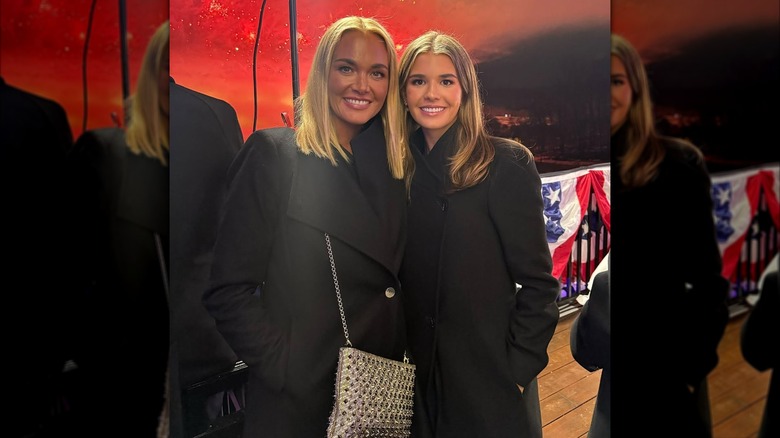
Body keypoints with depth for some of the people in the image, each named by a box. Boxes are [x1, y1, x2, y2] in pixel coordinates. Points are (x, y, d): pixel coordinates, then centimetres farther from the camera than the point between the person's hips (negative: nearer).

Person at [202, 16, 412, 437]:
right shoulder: (273, 154, -9)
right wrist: (288, 370, -17)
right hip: (297, 402, -4)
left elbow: (397, 281, 10)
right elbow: (228, 290, -11)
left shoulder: (396, 166, 5)